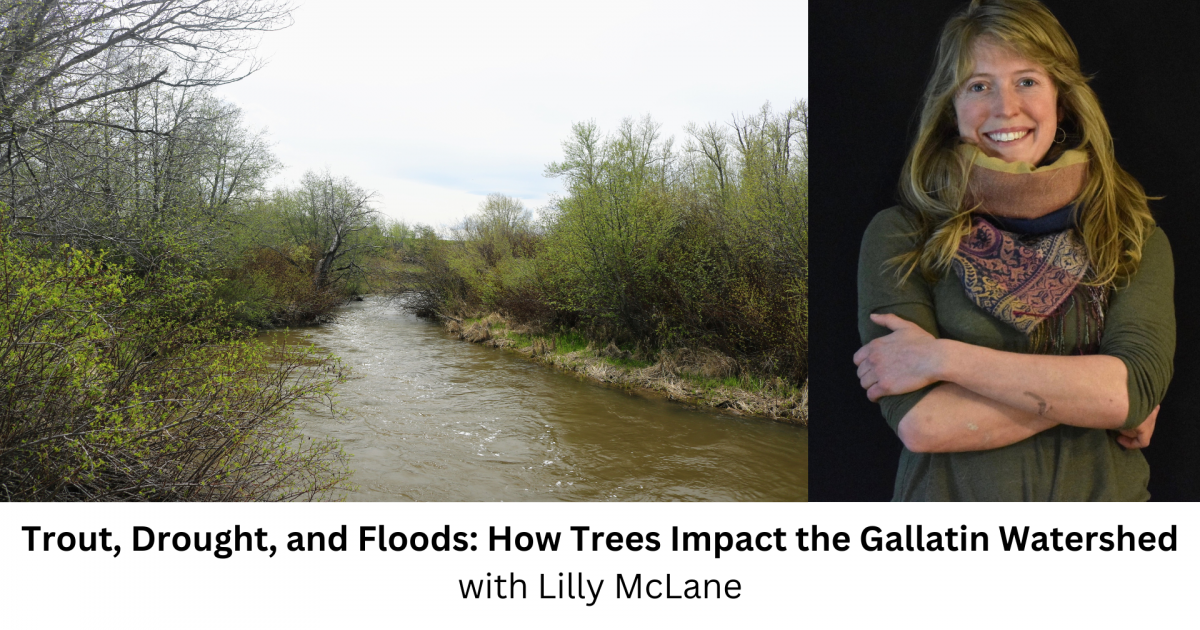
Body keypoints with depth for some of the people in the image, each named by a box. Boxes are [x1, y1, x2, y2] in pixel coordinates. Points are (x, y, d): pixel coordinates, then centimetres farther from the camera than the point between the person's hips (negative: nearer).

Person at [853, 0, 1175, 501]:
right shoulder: (900, 235, -11)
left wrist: (942, 357, -21)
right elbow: (920, 422, -19)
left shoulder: (1133, 236, -2)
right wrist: (1087, 390, -14)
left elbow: (1137, 386, -17)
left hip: (1099, 509, 2)